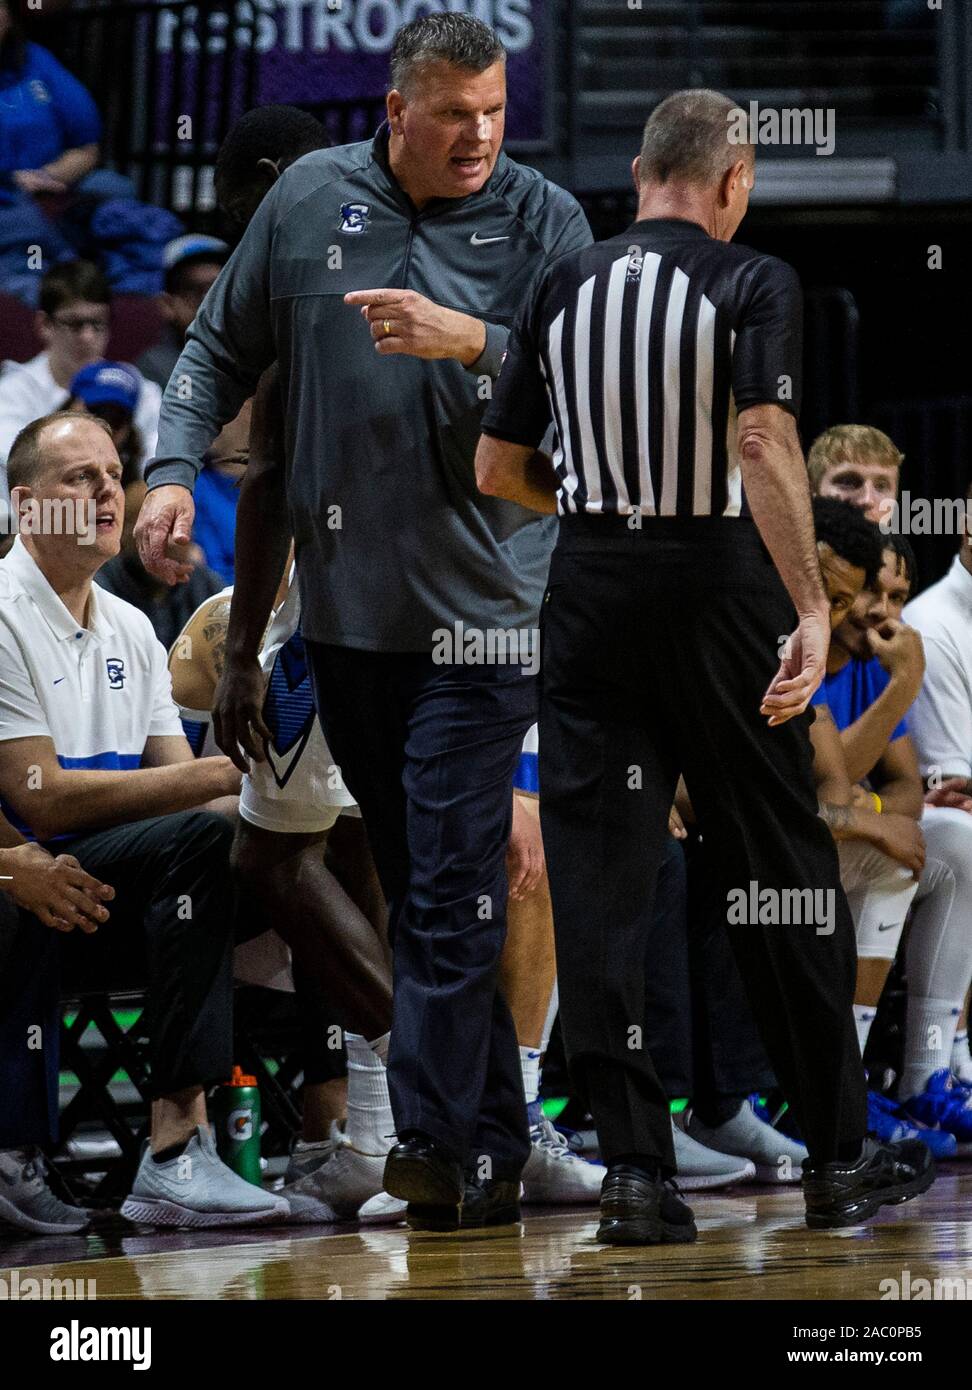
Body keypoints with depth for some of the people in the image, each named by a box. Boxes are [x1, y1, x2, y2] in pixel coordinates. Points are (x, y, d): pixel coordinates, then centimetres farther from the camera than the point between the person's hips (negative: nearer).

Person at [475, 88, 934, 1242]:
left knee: (599, 880, 3)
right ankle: (838, 1156, 16)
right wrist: (811, 607, -22)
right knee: (782, 874, 8)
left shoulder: (563, 288, 6)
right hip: (718, 580, -3)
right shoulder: (753, 283, -6)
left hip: (589, 586, 3)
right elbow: (764, 442, -20)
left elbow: (497, 470, 10)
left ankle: (634, 1171, -4)